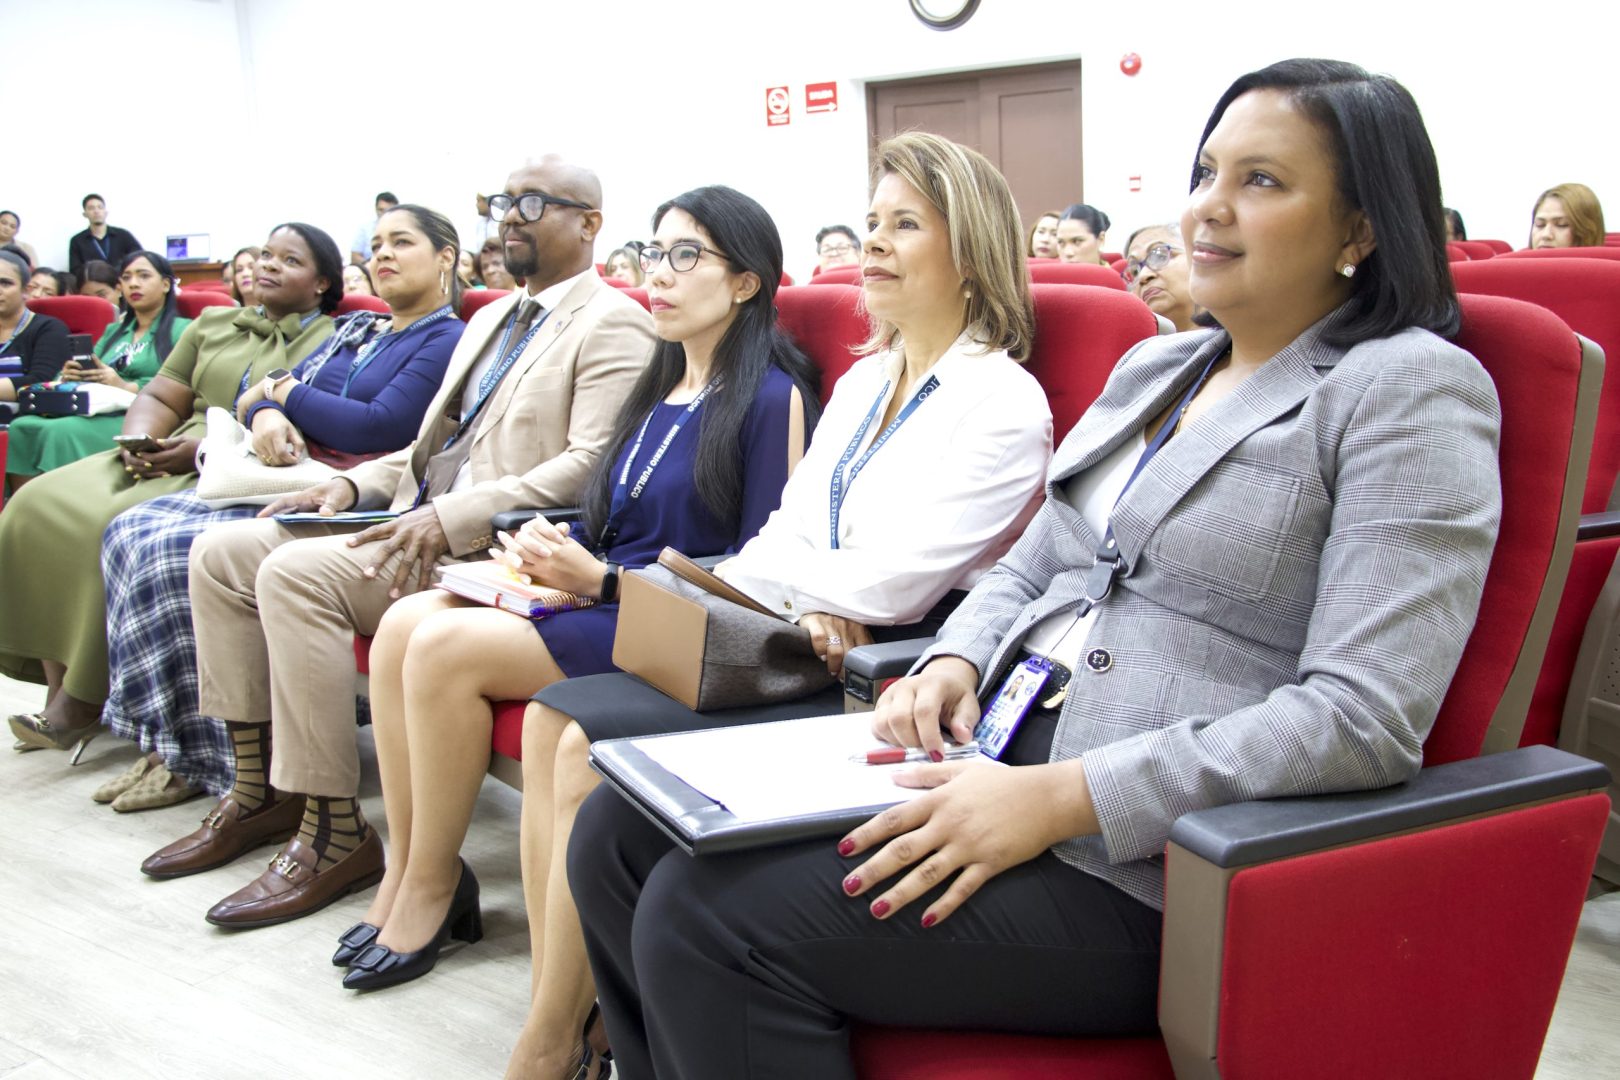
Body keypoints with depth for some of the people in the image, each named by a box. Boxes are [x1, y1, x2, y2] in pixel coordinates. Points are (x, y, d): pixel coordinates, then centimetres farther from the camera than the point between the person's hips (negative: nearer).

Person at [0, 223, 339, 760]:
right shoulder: (213, 323, 24)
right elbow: (159, 397, 20)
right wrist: (139, 442, -4)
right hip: (165, 460, 7)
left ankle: (85, 701, -20)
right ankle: (60, 690, -15)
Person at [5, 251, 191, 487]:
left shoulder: (182, 330, 9)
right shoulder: (113, 331, 31)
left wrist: (127, 387, -19)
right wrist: (71, 376, -1)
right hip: (95, 412, 6)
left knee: (62, 431, -32)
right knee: (21, 427, -22)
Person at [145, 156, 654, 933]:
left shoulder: (611, 326, -6)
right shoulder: (492, 319, 25)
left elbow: (591, 468, -18)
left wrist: (451, 516, -24)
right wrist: (355, 483, 10)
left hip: (490, 547, -10)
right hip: (417, 518, 10)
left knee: (296, 571, -27)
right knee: (222, 553, 0)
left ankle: (336, 834, -17)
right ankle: (260, 791, 7)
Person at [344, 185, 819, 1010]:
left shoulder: (771, 397, -8)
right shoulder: (659, 392, 18)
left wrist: (604, 579, -16)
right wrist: (551, 551, 0)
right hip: (600, 599, 8)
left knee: (447, 647, -23)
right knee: (405, 621, -13)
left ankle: (432, 883, -4)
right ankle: (406, 868, -4)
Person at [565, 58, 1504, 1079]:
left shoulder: (1414, 386, -7)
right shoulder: (1153, 367, 17)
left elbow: (1366, 717, -18)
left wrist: (1059, 798, -23)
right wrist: (954, 664, -2)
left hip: (1146, 864, -8)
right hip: (990, 758, 8)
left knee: (709, 920, -21)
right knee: (621, 837, -2)